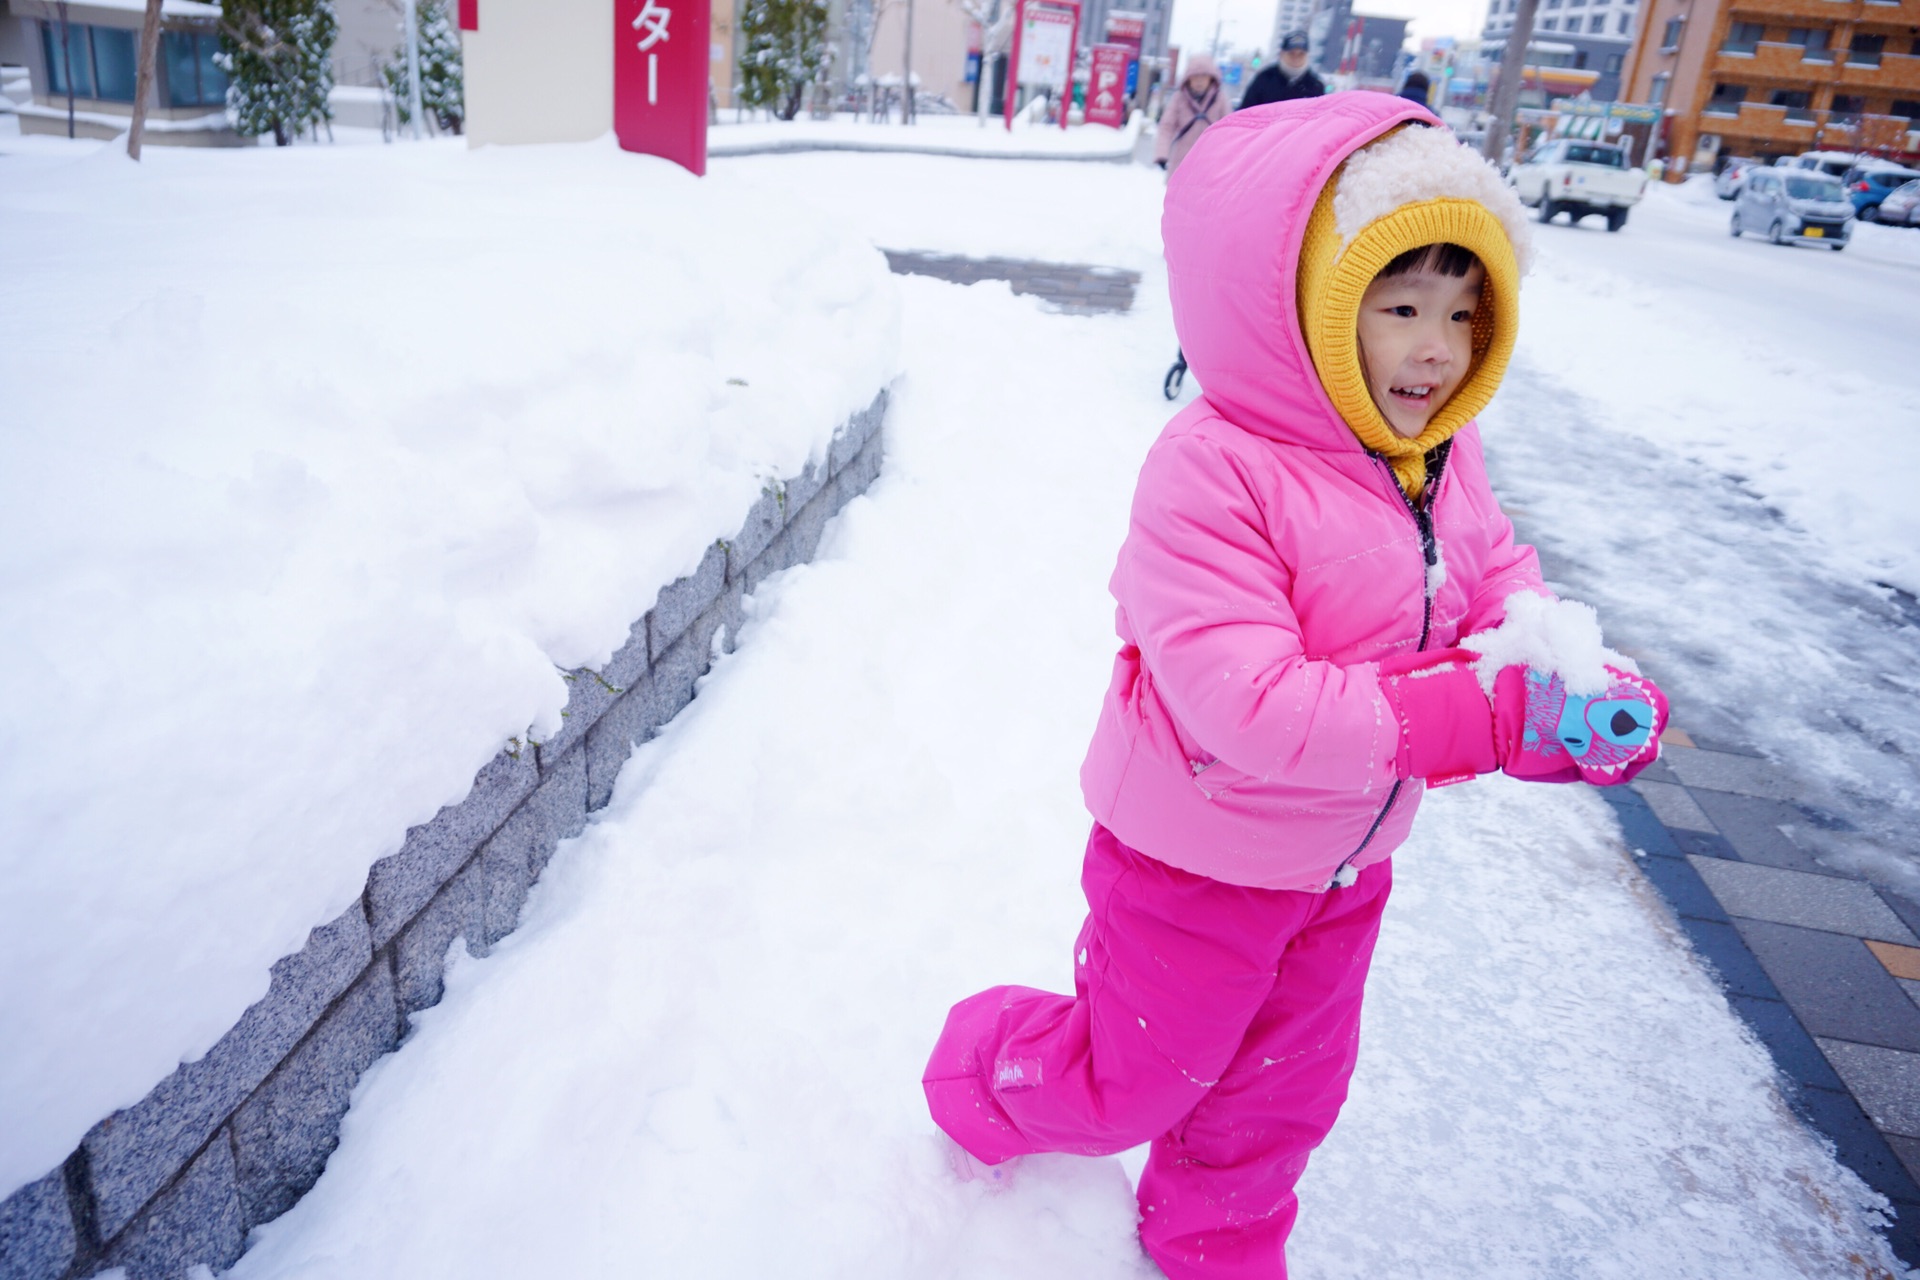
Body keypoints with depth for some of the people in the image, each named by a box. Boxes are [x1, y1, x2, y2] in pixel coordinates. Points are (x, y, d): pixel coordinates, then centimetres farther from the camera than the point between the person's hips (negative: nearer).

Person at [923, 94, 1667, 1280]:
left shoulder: (1444, 463, -5)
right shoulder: (1213, 473, -31)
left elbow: (1500, 580, 2)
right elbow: (1250, 703, -38)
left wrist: (1564, 674, -22)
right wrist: (1487, 716, -40)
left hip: (1340, 869, 7)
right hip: (1197, 870, -7)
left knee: (1283, 1094, 27)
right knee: (1132, 1081, 17)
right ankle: (984, 1068, 50)